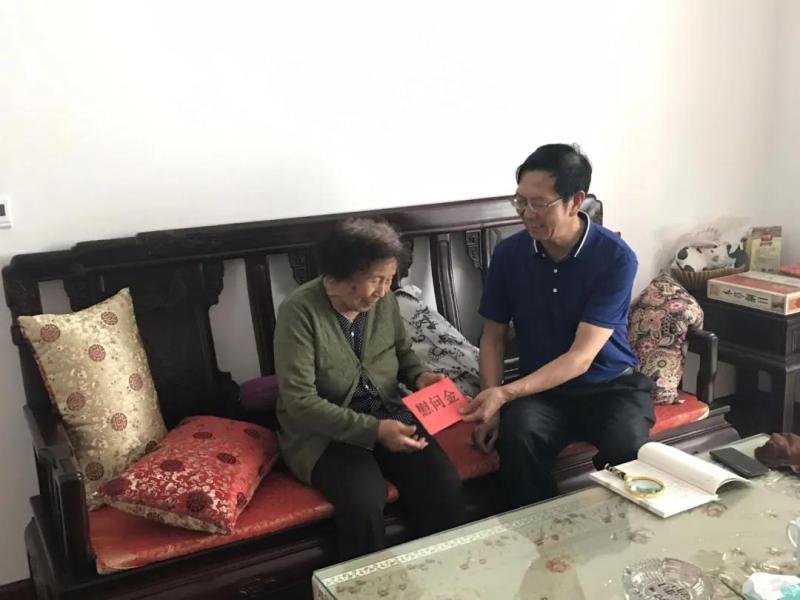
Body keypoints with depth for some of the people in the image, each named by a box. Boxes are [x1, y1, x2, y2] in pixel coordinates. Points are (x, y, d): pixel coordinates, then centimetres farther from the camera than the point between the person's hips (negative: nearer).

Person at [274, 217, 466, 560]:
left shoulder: (384, 301, -1)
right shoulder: (300, 311, -18)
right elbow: (300, 402, -22)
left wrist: (419, 376, -5)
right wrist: (373, 430, -28)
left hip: (388, 418, 5)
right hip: (323, 433, -4)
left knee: (444, 485, -19)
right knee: (364, 503, -31)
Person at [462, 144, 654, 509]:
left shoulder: (616, 258, -17)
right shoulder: (509, 253, -5)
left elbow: (581, 356, -22)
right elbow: (492, 336, 5)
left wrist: (505, 393, -33)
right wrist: (491, 405, -11)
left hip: (611, 385, -1)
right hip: (539, 389, 2)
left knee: (628, 446, -32)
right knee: (515, 436, -31)